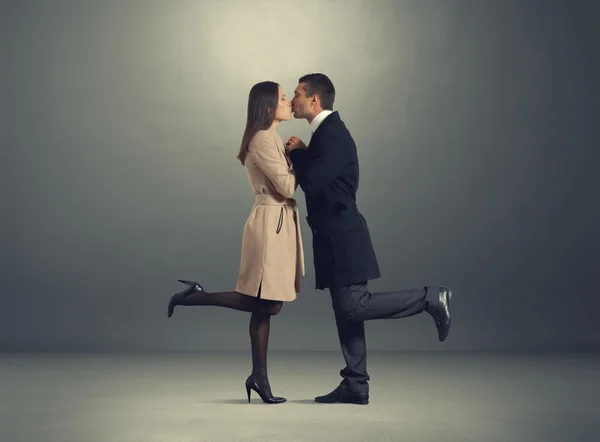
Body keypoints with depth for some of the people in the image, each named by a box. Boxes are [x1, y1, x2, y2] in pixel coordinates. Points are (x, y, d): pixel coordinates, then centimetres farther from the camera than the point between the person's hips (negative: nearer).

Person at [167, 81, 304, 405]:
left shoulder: (271, 140, 18)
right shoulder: (263, 140, -14)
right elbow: (286, 186, -17)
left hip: (279, 222, 10)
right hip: (270, 223, -10)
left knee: (266, 306, 9)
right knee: (266, 304, -7)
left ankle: (259, 377, 14)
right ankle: (195, 296, 1)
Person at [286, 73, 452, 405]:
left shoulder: (332, 134, -15)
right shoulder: (325, 132, 17)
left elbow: (311, 184, -22)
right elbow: (312, 181, 18)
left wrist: (297, 152, -7)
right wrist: (298, 155, 3)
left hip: (342, 236, -10)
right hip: (335, 236, 10)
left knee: (354, 307, -11)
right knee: (345, 311, 9)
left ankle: (430, 299, -2)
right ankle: (355, 385, 13)